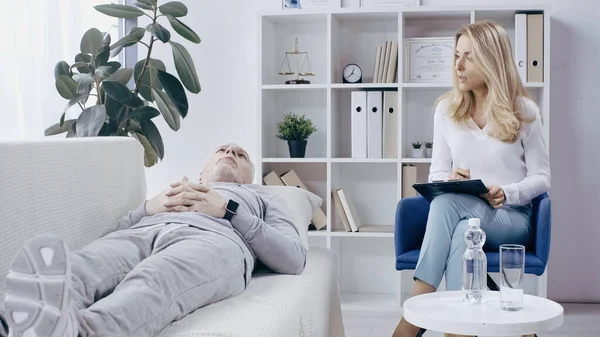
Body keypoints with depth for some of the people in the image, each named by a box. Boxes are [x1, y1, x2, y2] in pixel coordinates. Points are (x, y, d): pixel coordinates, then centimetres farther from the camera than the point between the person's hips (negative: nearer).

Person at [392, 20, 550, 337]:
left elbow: (541, 177, 2)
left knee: (447, 202, -36)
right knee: (464, 231, -38)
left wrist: (506, 193, -17)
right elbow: (437, 173, 11)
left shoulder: (524, 111, 1)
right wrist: (449, 179, -14)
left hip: (511, 218, -2)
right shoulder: (446, 109, 8)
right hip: (463, 216, 3)